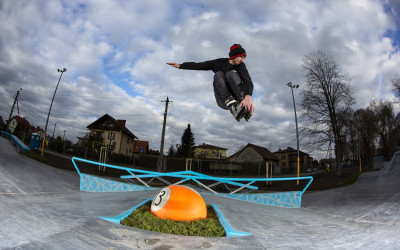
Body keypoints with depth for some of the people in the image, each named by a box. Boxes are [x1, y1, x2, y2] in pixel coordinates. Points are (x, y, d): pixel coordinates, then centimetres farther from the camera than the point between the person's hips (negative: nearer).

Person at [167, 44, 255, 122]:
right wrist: (180, 65, 2)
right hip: (223, 100, 2)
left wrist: (248, 97, -42)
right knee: (218, 74, -22)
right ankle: (234, 108, -41)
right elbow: (198, 65, 9)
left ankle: (245, 107, -36)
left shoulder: (241, 65, -4)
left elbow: (248, 81, -21)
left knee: (232, 73, -22)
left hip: (238, 96, -2)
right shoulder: (219, 63, 3)